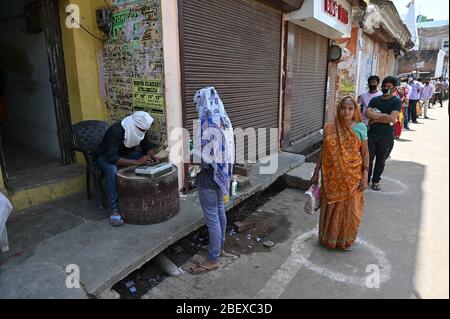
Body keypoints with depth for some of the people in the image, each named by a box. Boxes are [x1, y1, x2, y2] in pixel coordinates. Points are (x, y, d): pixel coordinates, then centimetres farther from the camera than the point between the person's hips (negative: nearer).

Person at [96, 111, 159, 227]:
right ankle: (114, 209, -33)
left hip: (126, 154, 6)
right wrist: (137, 162, -48)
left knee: (149, 162, -15)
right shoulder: (115, 131, -34)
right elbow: (112, 158, -41)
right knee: (112, 170, -39)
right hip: (106, 156, -6)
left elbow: (147, 146, -3)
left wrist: (153, 156, -25)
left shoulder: (140, 129, -14)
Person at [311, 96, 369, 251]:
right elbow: (323, 151, 4)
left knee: (349, 209, 10)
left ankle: (346, 239, 32)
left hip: (352, 176, -1)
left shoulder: (360, 128, -4)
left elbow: (365, 153, -2)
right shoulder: (329, 128, -2)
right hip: (332, 176, 1)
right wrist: (316, 172, 4)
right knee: (330, 207, 13)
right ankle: (328, 237, 33)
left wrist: (365, 176, -8)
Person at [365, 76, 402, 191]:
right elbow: (368, 113, -10)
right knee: (368, 159, 6)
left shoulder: (396, 101, -4)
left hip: (386, 137, -2)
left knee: (380, 161, 10)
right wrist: (384, 115, -16)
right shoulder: (375, 99, 7)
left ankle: (375, 181, 27)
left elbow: (392, 118, -18)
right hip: (372, 134, 2)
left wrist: (375, 119, -10)